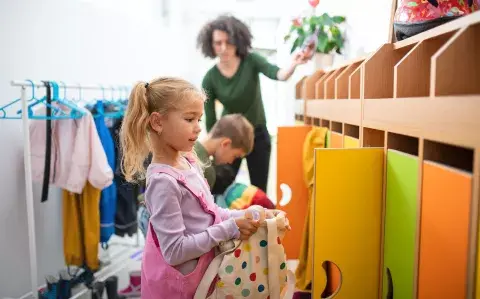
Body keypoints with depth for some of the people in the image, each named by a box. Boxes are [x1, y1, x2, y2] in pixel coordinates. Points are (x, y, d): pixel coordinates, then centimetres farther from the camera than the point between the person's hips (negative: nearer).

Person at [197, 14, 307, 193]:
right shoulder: (210, 79, -14)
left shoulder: (251, 61, -13)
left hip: (258, 135, 1)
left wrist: (293, 65, -53)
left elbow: (278, 74, -32)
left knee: (259, 192, 8)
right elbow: (210, 122, -10)